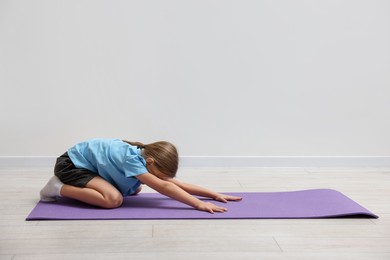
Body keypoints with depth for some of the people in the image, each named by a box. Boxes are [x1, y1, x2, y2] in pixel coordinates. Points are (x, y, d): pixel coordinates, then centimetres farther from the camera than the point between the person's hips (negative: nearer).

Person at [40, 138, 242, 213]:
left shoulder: (145, 159, -8)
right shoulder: (132, 159, -32)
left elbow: (179, 184, -7)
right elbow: (163, 187, -39)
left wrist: (214, 194, -11)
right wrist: (198, 204, -43)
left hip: (87, 165, 9)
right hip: (71, 164, -9)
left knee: (133, 189, 12)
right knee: (113, 199, -29)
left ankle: (78, 186, 18)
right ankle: (59, 188, -12)